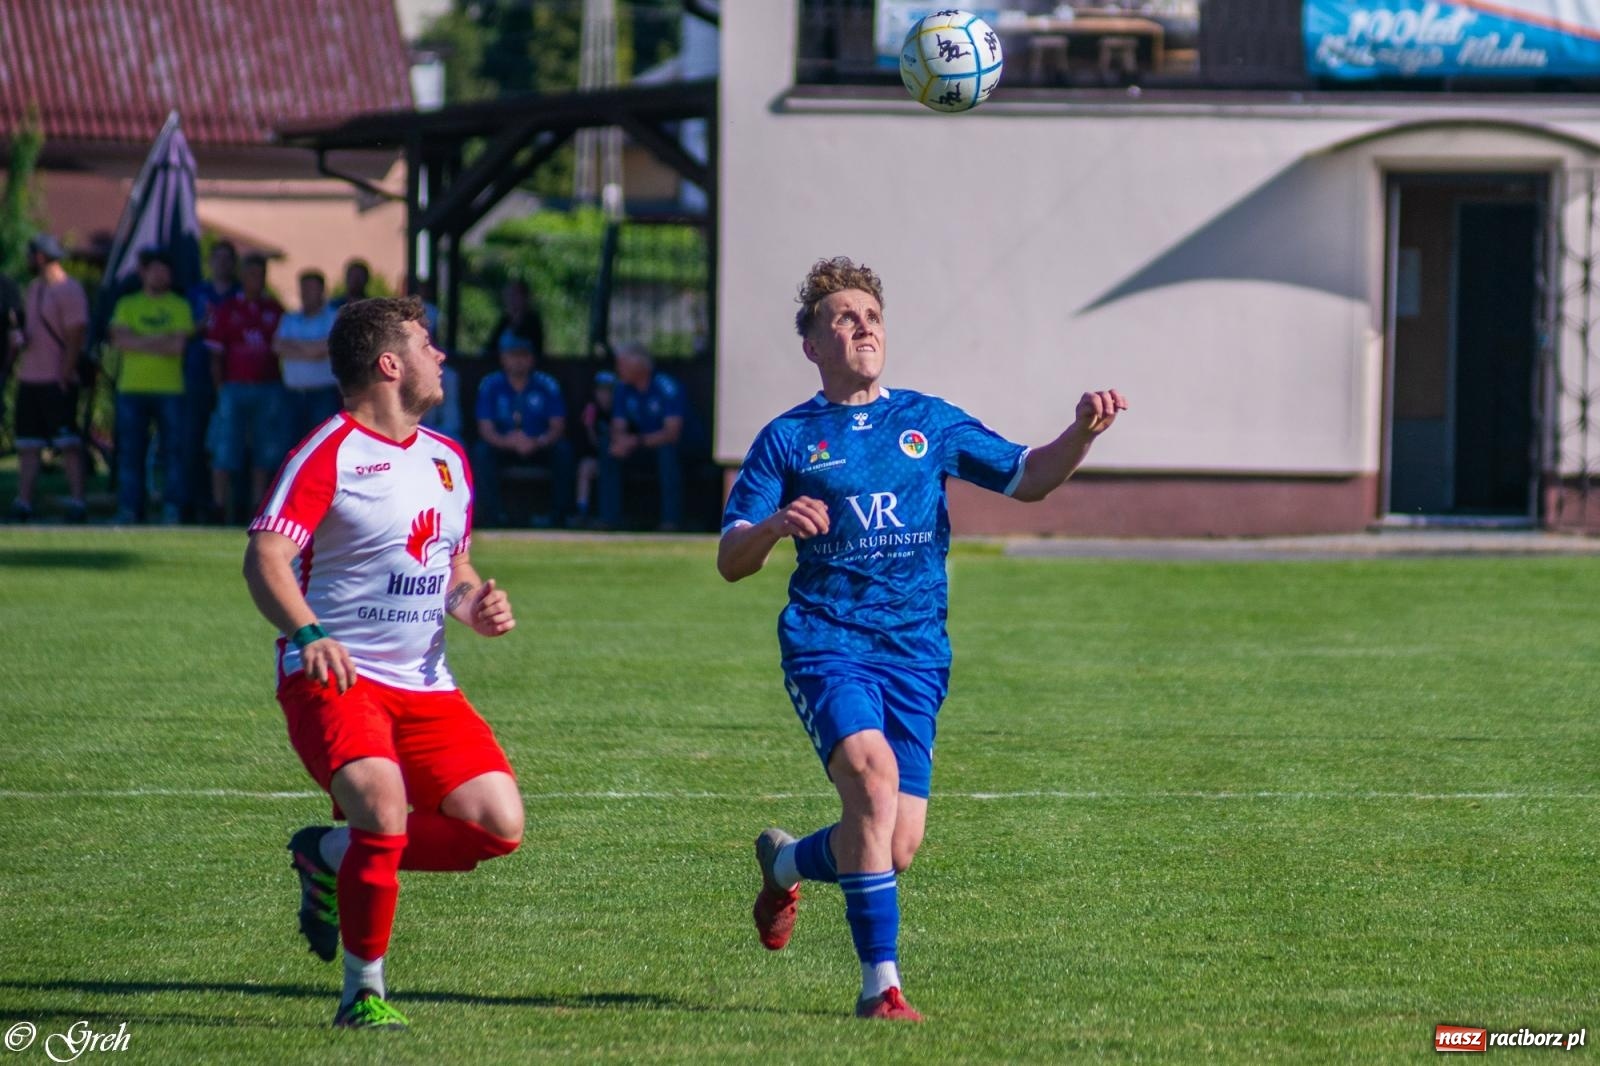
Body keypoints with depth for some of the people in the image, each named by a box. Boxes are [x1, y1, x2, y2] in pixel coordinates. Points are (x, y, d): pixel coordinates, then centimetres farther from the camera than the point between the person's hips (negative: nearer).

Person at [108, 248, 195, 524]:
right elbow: (120, 340, -3)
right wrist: (158, 341, -10)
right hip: (132, 389, 1)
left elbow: (178, 345, -5)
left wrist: (140, 341, -7)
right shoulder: (127, 305, 12)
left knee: (173, 450, -5)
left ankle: (173, 509, -3)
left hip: (170, 389, -1)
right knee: (130, 452, 0)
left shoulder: (179, 306, 8)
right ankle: (129, 509, 3)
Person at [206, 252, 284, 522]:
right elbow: (216, 355, 4)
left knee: (264, 453, 2)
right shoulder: (226, 311, 4)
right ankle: (219, 508, -2)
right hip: (234, 386, -2)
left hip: (269, 386, 2)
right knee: (225, 453, -5)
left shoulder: (275, 311, 11)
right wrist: (220, 389, -3)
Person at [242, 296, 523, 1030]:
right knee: (384, 804, -31)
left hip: (424, 685, 7)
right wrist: (308, 633, -37)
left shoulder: (447, 460, 16)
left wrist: (476, 603, 4)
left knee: (498, 824, -8)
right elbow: (264, 557, -20)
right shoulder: (328, 454, -9)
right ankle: (363, 991, -14)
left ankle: (333, 856, 14)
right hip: (334, 677, -7)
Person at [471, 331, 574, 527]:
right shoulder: (490, 386, -6)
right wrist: (506, 441, -35)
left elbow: (557, 427, -10)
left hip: (539, 446, 0)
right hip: (503, 448, 0)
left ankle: (559, 512, -22)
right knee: (481, 451, -30)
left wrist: (538, 443, -31)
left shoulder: (547, 385, -5)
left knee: (563, 449, -29)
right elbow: (486, 429, -13)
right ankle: (492, 513, -26)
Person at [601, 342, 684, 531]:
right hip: (643, 451, 6)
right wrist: (620, 441, -25)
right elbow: (618, 429, 1)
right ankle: (610, 518, -14)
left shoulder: (667, 388, -19)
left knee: (667, 450, -38)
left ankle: (672, 520, -36)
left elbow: (672, 433, -26)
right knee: (609, 454, -17)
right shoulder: (624, 388, 0)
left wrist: (636, 441, -35)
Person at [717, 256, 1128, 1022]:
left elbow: (1027, 478, 15)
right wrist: (776, 525, -21)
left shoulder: (928, 423, 14)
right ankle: (880, 982, -25)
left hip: (916, 652, 3)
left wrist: (1081, 435, -5)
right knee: (872, 772, -30)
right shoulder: (789, 440, 5)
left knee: (897, 846, -5)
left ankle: (785, 863, 30)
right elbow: (730, 562, 2)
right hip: (826, 643, -3)